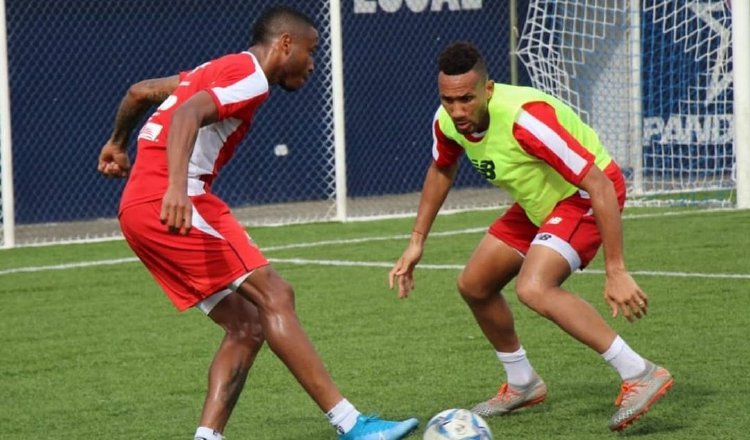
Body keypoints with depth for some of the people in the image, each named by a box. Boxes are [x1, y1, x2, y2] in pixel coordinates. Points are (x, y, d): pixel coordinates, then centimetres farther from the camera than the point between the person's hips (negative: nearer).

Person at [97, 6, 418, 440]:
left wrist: (117, 144, 51)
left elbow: (139, 92, 33)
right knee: (274, 294, -16)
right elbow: (186, 115, -23)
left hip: (138, 209, 10)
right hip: (170, 205, -10)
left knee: (246, 326, 6)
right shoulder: (250, 76, -6)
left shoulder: (216, 71, 25)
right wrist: (176, 187, -38)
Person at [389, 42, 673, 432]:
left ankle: (640, 375, -25)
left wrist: (616, 271, -35)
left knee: (533, 288, -29)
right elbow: (441, 171, 16)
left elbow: (600, 185, -34)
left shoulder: (524, 119, -35)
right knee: (474, 286, 12)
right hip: (539, 201, 9)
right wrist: (417, 242, 13)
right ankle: (521, 385, 34)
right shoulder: (448, 121, -11)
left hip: (588, 196, -9)